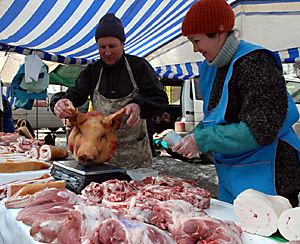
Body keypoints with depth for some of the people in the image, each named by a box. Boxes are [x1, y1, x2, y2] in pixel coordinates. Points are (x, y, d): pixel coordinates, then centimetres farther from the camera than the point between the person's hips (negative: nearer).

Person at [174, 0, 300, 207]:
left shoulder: (255, 62, -18)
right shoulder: (211, 67, 9)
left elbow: (259, 131, -24)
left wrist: (202, 141, -21)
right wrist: (194, 137, -3)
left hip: (265, 175, -8)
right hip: (231, 174, 8)